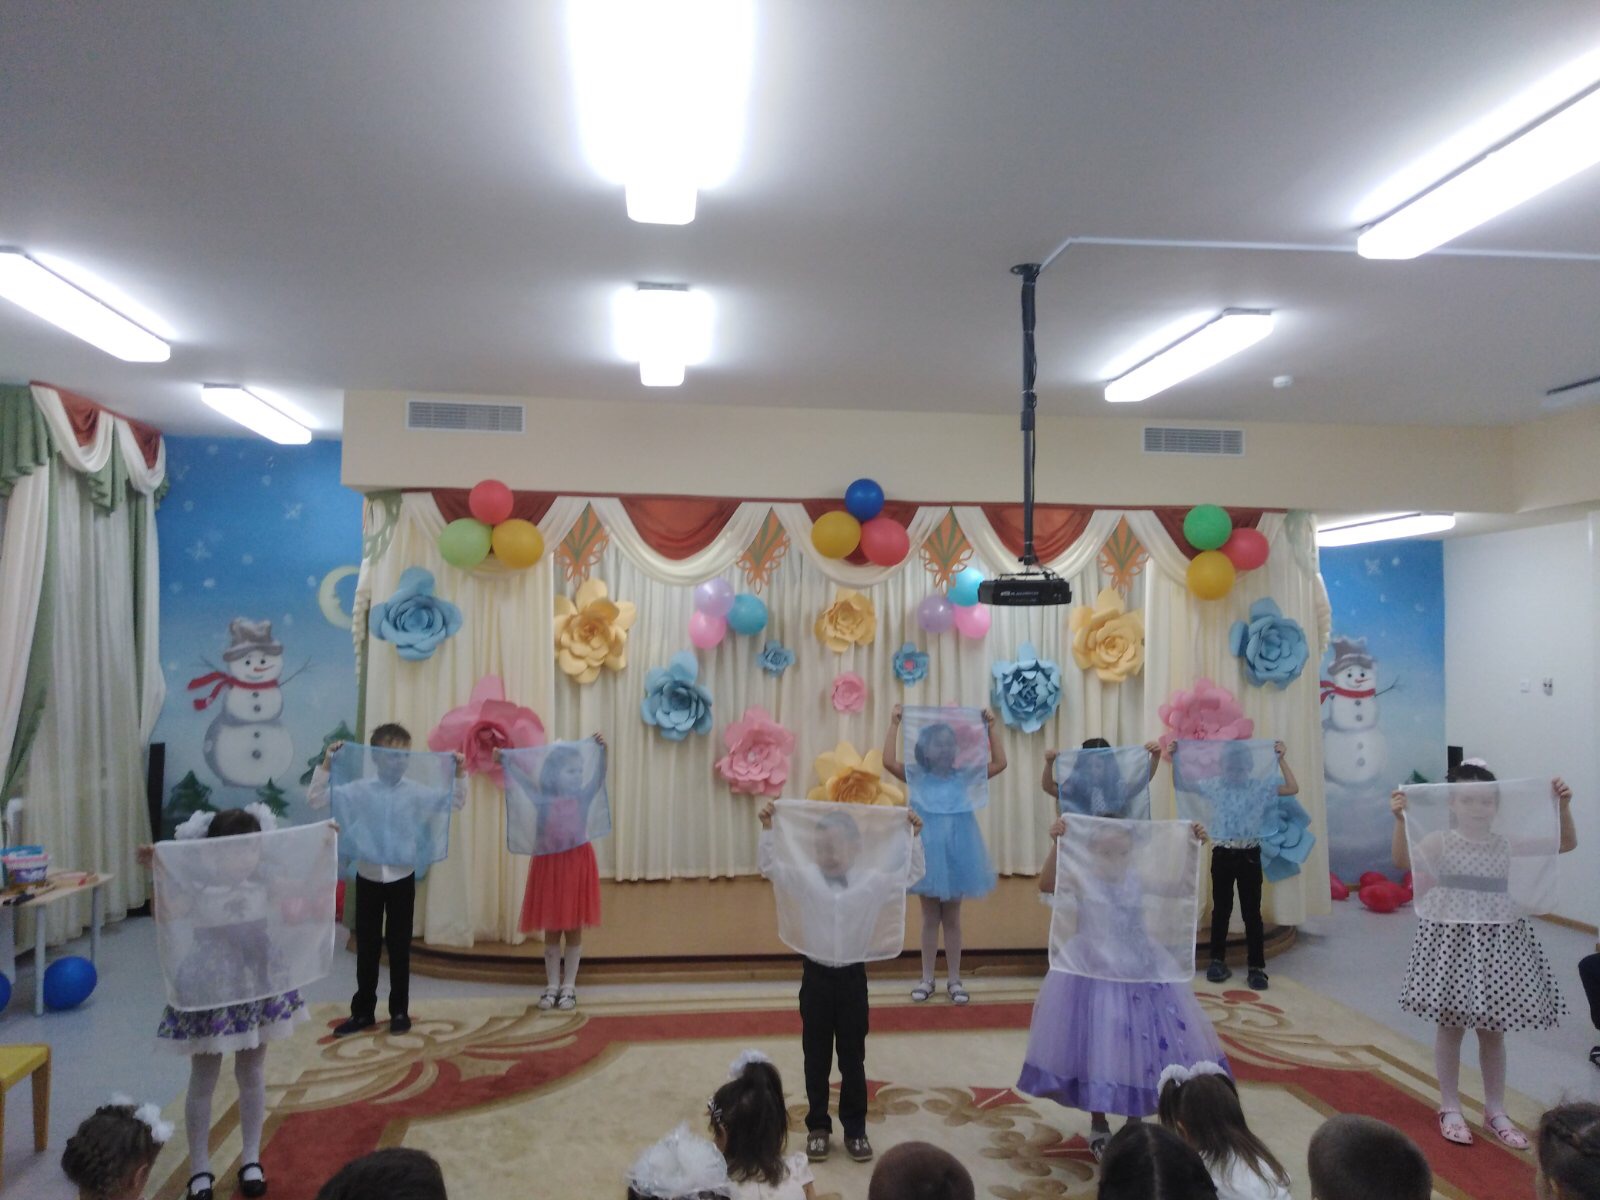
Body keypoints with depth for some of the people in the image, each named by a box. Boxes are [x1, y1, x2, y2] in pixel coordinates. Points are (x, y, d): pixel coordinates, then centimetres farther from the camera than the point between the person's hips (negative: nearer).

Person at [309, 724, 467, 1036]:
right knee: (366, 946, 11)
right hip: (368, 876, 1)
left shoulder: (416, 791, -5)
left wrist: (460, 774, -12)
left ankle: (400, 1011, 21)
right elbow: (315, 799, -7)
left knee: (399, 946, 8)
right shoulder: (359, 789, -5)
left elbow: (456, 802, -1)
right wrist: (326, 764, -13)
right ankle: (363, 1011, 24)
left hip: (402, 877, 0)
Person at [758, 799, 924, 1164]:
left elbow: (912, 874, -2)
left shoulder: (872, 883, -5)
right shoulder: (806, 879, -6)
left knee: (853, 1058, 11)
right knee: (816, 1057, 12)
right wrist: (767, 828, -16)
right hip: (816, 976, 0)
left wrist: (914, 836, -10)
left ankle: (855, 1129, 24)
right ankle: (818, 1127, 25)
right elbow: (768, 865, -7)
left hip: (852, 977, 0)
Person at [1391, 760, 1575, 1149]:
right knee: (1450, 1027, 9)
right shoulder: (1441, 842, -10)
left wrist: (1563, 806, -13)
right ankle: (1450, 1109, 24)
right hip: (1452, 939, -3)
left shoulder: (1509, 844, 1)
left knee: (1493, 1031, 14)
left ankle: (1495, 1111, 31)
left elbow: (1567, 843, 1)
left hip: (1497, 941, 3)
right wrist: (1400, 820, -38)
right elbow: (1404, 861, -26)